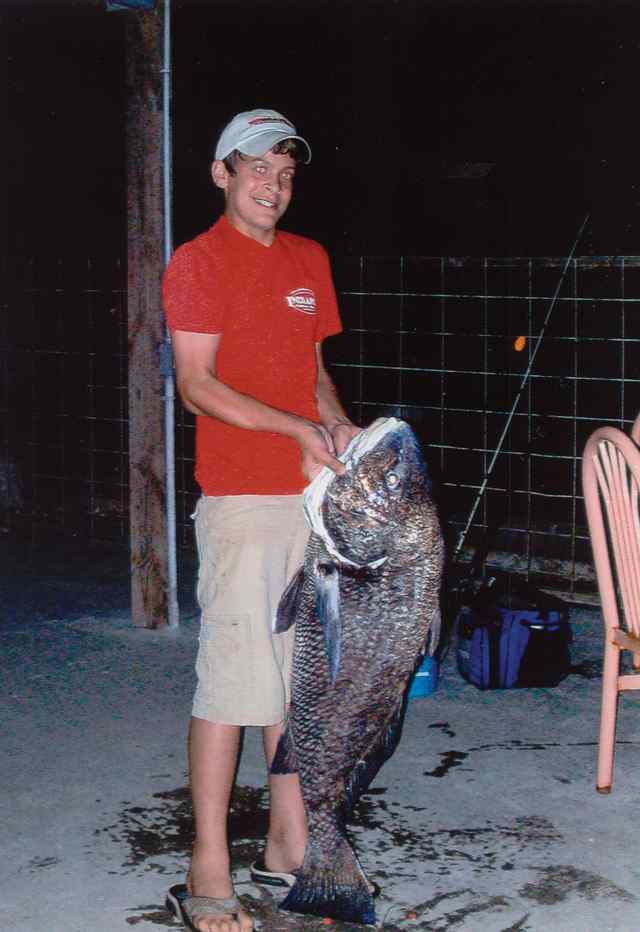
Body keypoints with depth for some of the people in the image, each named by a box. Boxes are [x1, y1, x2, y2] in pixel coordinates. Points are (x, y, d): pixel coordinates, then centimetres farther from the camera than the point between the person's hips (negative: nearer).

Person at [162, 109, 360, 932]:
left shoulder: (309, 261, 16)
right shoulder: (197, 262, -5)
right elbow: (197, 387, -11)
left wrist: (340, 424, 2)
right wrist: (298, 430, -18)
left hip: (309, 492, 7)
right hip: (241, 497, -7)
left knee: (298, 672, 12)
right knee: (234, 677, -6)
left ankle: (288, 847, 22)